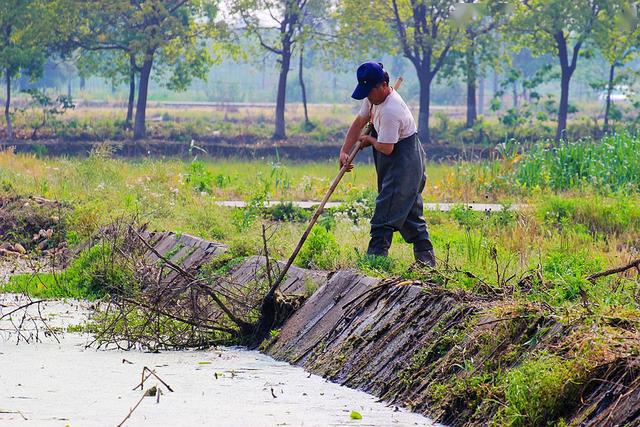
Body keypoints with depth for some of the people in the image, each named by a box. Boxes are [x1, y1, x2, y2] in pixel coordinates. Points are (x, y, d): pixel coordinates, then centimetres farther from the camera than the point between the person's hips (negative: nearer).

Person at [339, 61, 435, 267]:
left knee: (386, 212, -13)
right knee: (410, 212, 17)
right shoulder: (374, 98, 2)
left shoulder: (390, 111, -28)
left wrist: (369, 139, -4)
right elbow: (359, 122, 13)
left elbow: (386, 148, -25)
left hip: (404, 163, -11)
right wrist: (345, 151, 4)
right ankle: (426, 259, 24)